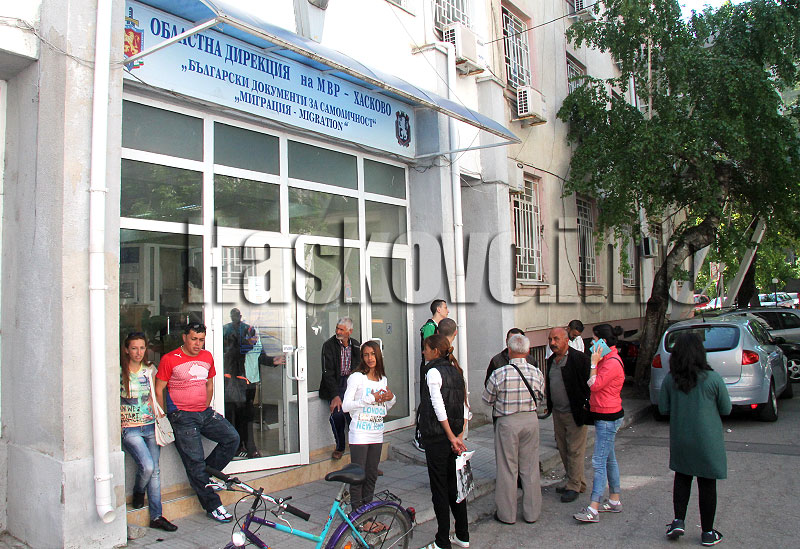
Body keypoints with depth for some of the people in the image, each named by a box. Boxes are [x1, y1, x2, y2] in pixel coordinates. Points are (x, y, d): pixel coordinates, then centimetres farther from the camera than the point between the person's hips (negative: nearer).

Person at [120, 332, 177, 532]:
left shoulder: (150, 370, 8)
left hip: (150, 426, 4)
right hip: (129, 428, -4)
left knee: (154, 470, 3)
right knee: (147, 466, -19)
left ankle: (156, 516, 11)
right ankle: (138, 493, 14)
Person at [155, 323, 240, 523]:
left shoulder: (207, 357, 10)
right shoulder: (169, 359, -7)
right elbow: (159, 390, -4)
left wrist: (206, 408, 16)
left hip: (205, 413, 6)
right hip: (182, 417, -6)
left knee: (232, 438, -10)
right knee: (195, 461, -4)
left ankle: (208, 473, 10)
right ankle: (213, 506, 6)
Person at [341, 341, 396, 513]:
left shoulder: (383, 379, 12)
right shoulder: (356, 377, -7)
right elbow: (345, 406, -15)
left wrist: (391, 398, 0)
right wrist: (371, 398, -18)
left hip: (377, 434, 6)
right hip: (360, 434, -6)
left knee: (372, 475, 12)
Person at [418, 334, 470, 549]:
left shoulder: (434, 372, -13)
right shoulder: (455, 370, 10)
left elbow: (439, 408, -19)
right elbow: (465, 407, 8)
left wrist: (452, 437, -15)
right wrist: (459, 437, 6)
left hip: (437, 438, -8)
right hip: (454, 436, 8)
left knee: (439, 488, 1)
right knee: (455, 484, 16)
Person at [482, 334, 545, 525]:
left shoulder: (499, 374, -17)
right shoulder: (537, 373, -7)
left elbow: (487, 399, -5)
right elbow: (540, 397, 7)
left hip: (507, 422, -3)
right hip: (531, 420, 3)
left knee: (507, 468, 8)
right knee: (530, 468, 14)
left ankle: (507, 514, 18)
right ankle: (532, 512, 24)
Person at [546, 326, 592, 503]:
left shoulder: (580, 358, -14)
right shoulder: (551, 360, 10)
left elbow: (588, 384, -15)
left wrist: (585, 408, -18)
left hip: (575, 413, -8)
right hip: (557, 412, 8)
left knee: (575, 450, 1)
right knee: (563, 449, 14)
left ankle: (574, 486, 12)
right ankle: (577, 482, 29)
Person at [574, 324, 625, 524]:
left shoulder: (612, 363, -20)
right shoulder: (607, 359, 12)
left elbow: (594, 385, -21)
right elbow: (595, 385, 15)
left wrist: (594, 363, -15)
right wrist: (596, 362, 6)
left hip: (607, 417, -11)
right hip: (605, 416, 11)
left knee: (599, 462, -9)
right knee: (609, 459, 17)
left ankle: (593, 509, -6)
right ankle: (614, 501, 28)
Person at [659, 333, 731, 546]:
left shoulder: (670, 379, -9)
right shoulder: (713, 378, -15)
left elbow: (663, 408, -1)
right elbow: (726, 409, -4)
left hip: (680, 439, 2)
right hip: (707, 440, -2)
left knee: (682, 478, 21)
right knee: (707, 484, 10)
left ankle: (678, 521, 14)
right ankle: (707, 533, 21)